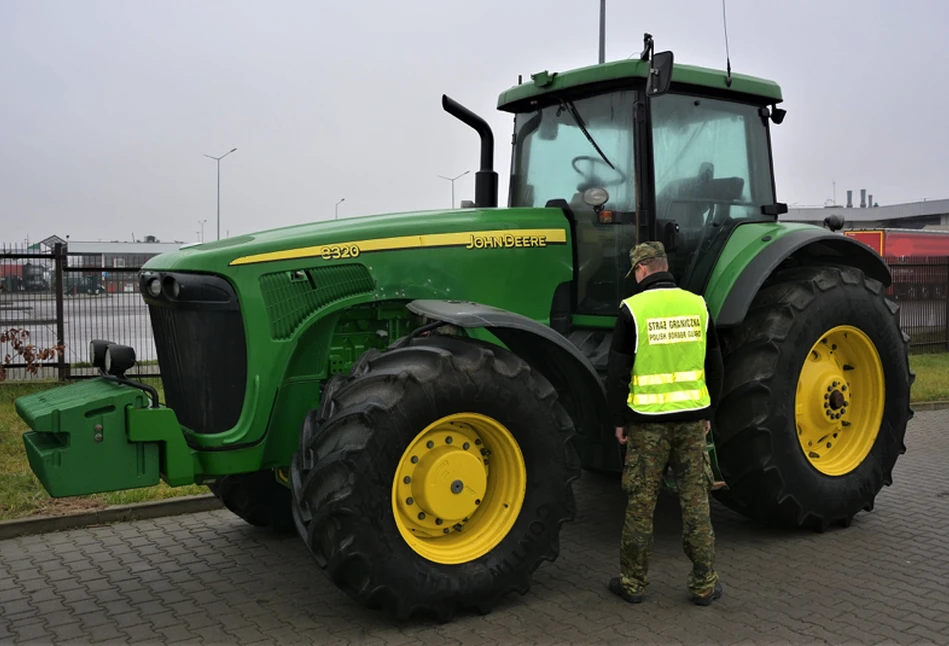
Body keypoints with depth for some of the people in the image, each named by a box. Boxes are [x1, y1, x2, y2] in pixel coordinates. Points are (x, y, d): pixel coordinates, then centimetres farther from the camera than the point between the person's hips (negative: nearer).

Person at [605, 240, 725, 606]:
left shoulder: (633, 309, -9)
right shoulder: (697, 305, 4)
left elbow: (617, 373, -9)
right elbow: (715, 367, 10)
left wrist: (619, 420, 1)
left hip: (647, 422, -3)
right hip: (691, 418, 3)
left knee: (641, 504, 6)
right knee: (695, 501, 10)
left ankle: (633, 582, 17)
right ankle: (705, 584, 16)